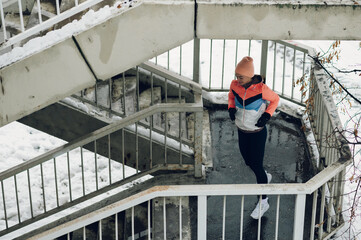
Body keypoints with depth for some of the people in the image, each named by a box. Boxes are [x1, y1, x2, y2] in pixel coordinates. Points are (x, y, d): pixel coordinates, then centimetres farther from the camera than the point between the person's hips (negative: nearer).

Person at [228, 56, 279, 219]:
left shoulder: (261, 89, -25)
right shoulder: (235, 85, -12)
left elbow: (275, 99, -7)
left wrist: (266, 116, -19)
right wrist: (231, 108, -8)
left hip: (258, 133, -5)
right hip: (242, 131, 5)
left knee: (257, 166, 1)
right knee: (248, 162, 19)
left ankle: (263, 202, 18)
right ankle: (265, 177, 52)